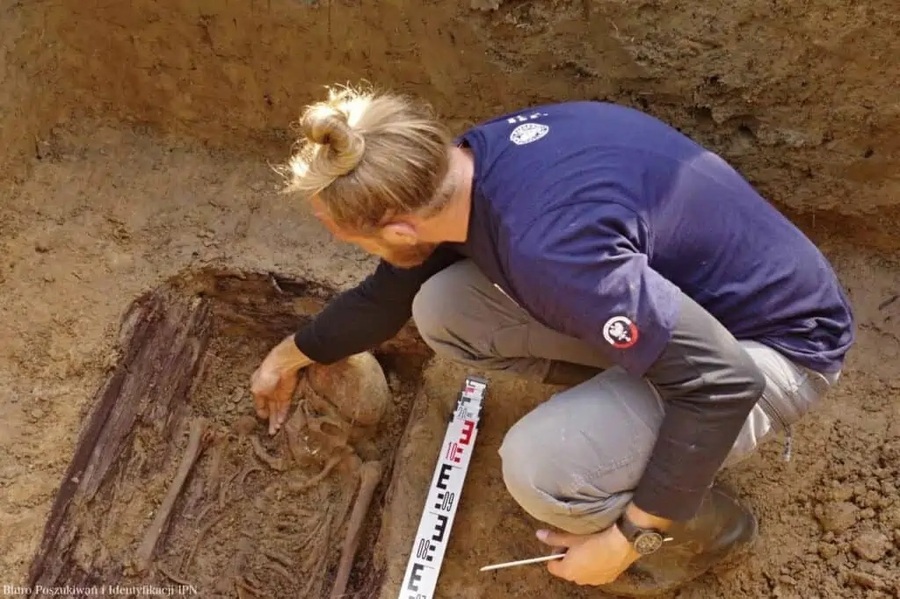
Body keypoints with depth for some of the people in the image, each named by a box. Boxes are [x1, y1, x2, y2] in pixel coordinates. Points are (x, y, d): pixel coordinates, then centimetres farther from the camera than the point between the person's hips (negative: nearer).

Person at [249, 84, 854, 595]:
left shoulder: (550, 248, -38)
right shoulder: (468, 166, -11)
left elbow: (723, 382, -31)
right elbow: (391, 290, 8)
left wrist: (625, 538, -20)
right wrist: (292, 355, 22)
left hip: (775, 342, -7)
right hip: (688, 287, 7)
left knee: (541, 466, -29)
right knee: (441, 308, -8)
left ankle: (708, 527, 5)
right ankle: (621, 398, 11)